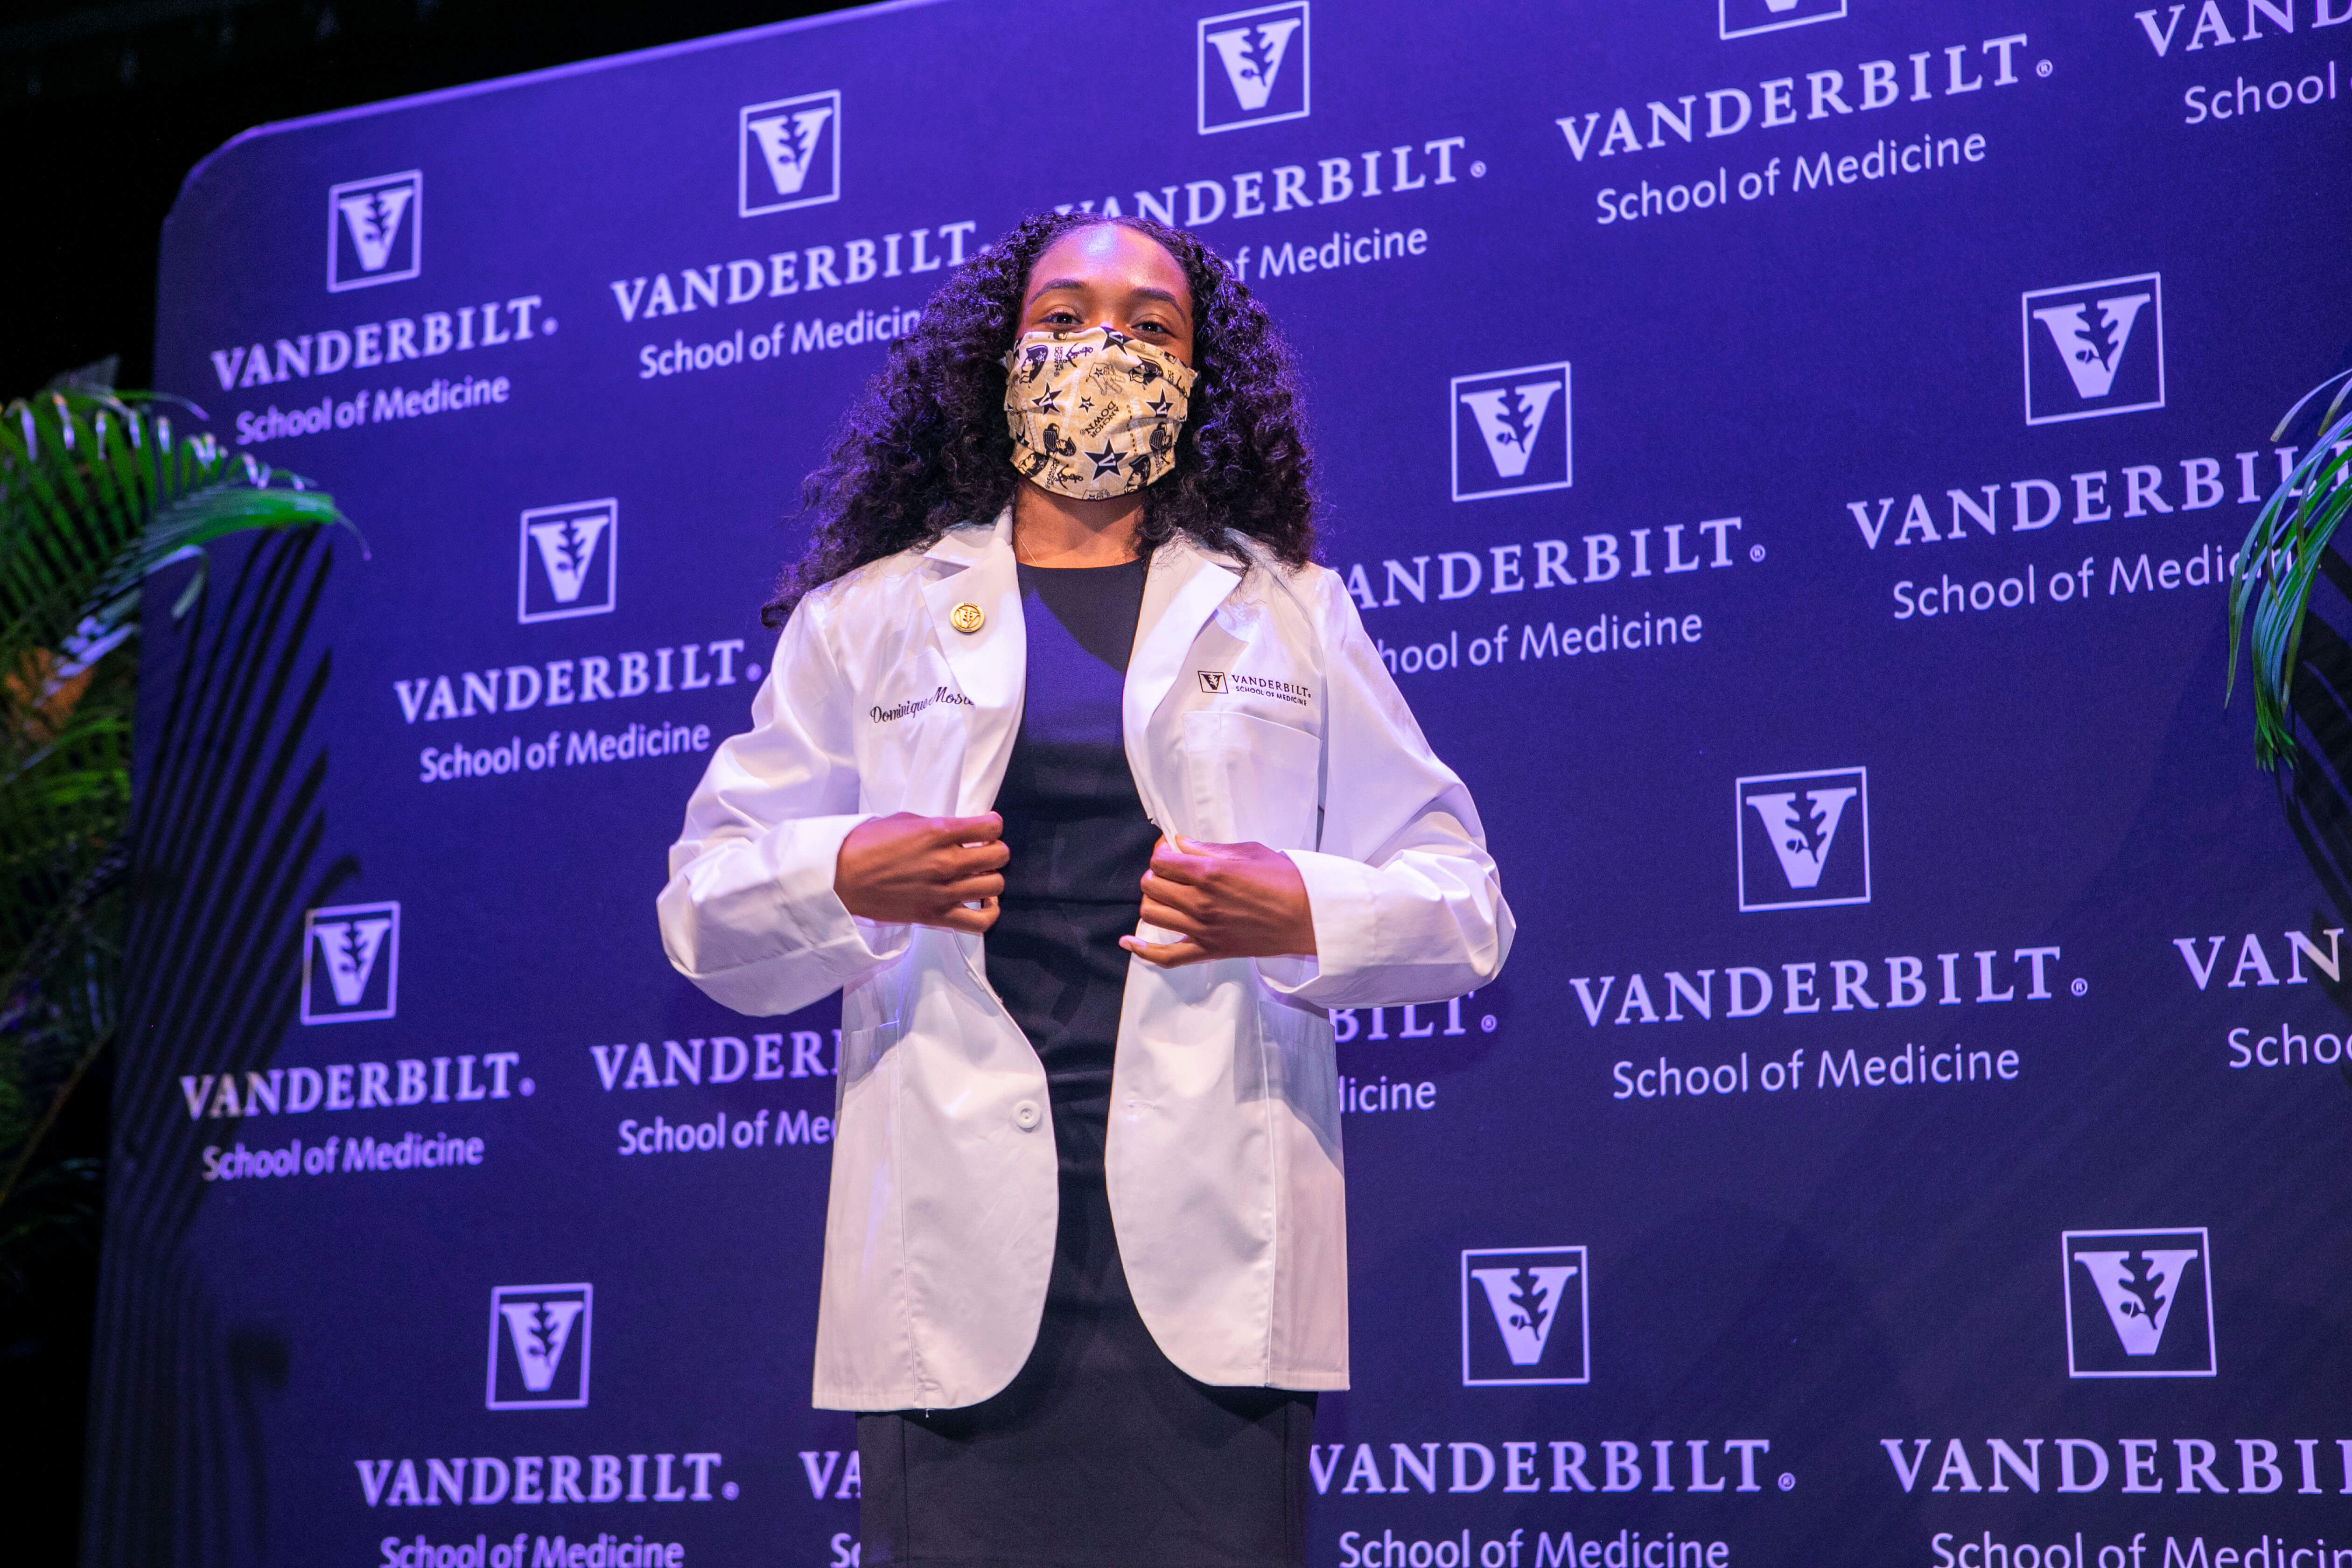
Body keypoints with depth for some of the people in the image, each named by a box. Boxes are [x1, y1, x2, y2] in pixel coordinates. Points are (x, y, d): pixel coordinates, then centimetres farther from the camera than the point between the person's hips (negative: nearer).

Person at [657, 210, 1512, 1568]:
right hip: (957, 1247, 0)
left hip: (1209, 1249, 0)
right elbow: (707, 912, 12)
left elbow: (1461, 908, 13)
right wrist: (847, 881, -9)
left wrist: (1301, 913, -8)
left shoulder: (1289, 612, 17)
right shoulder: (868, 616, 16)